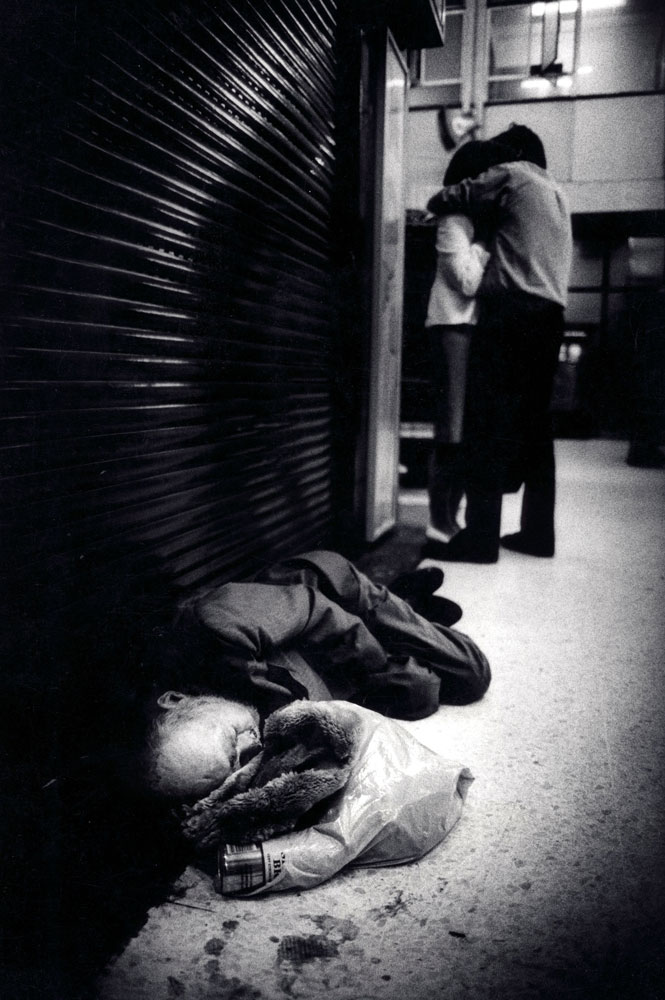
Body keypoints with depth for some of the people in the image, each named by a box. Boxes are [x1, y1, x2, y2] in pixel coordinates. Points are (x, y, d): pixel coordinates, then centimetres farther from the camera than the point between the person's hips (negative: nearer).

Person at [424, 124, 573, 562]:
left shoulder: (512, 175, 8)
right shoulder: (558, 194, 30)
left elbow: (446, 199, 7)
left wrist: (435, 207, 27)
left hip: (512, 307, -8)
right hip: (551, 313, 8)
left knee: (489, 421, -11)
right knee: (533, 421, 7)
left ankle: (481, 536, -15)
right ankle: (538, 532, 7)